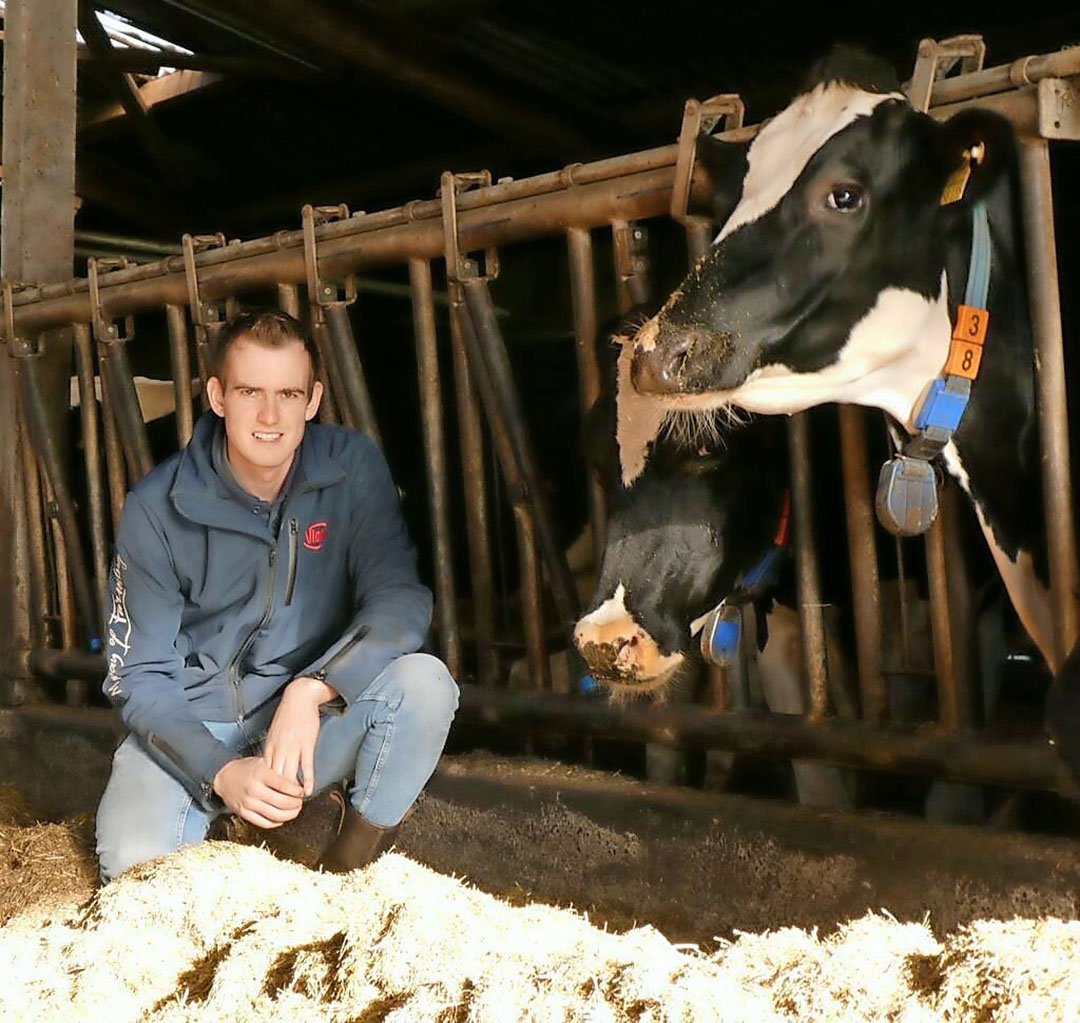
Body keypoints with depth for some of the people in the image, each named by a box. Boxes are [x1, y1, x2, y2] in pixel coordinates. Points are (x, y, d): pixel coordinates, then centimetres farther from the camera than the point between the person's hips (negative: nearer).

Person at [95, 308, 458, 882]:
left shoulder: (352, 468, -8)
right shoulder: (156, 509, -11)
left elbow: (401, 598, -18)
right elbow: (140, 676, -10)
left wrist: (310, 690, -35)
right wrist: (221, 772, -27)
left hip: (312, 724, 2)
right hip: (191, 729, -1)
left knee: (423, 682, -27)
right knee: (135, 865, -30)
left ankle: (350, 872, -6)